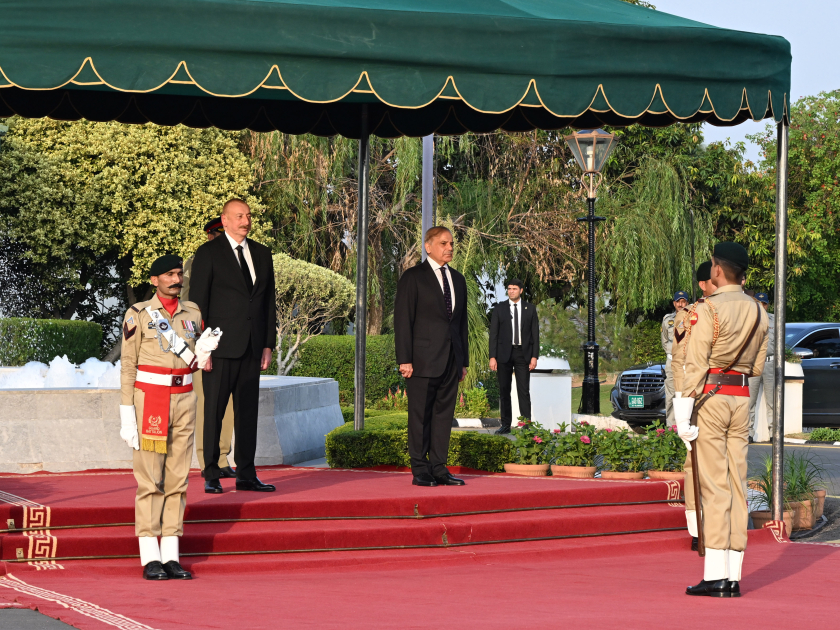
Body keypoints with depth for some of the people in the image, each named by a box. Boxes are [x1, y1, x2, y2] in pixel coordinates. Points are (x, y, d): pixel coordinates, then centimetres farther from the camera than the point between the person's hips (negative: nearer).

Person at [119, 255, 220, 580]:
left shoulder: (192, 314, 9)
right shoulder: (138, 315, -5)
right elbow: (128, 367, -5)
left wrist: (201, 352, -8)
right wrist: (127, 415, -10)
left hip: (183, 400, 5)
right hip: (150, 401, -5)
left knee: (177, 479, 5)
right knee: (150, 480, -4)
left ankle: (170, 556, 9)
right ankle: (150, 559, 0)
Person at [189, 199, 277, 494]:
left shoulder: (262, 254, 14)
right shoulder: (208, 253, -2)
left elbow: (269, 301, 15)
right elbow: (198, 302, -5)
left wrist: (269, 344, 9)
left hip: (252, 348, 5)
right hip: (221, 347, -5)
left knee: (248, 412, 7)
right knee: (214, 412, -1)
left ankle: (246, 475, 12)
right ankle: (211, 477, 4)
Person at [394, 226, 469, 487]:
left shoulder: (458, 279, 17)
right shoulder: (413, 277, -2)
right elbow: (403, 320, -6)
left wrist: (463, 361, 15)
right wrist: (404, 360, -13)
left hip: (451, 361, 6)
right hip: (423, 359, -6)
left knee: (444, 414, 5)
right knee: (420, 415, -2)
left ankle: (439, 469, 9)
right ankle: (420, 471, 2)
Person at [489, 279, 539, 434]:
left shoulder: (530, 309, 7)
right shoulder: (499, 309, 5)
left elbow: (535, 334, 6)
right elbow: (493, 334, 3)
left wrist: (534, 356, -2)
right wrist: (492, 357, -5)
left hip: (523, 353, -1)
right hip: (504, 354, 1)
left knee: (524, 391, -6)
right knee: (504, 391, 3)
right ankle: (506, 425, 9)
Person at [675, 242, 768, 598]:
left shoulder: (709, 310, -11)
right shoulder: (758, 312, 9)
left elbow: (695, 365, -14)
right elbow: (758, 367, 13)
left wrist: (683, 415, -12)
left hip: (711, 395, -6)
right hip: (742, 398, 6)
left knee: (714, 487, -6)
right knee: (737, 485, 6)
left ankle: (715, 576, -7)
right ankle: (733, 576, 7)